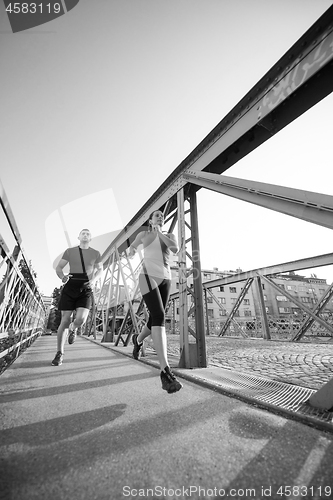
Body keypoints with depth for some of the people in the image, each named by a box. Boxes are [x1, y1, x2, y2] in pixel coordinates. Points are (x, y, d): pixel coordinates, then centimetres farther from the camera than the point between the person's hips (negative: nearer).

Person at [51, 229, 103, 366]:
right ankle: (59, 353, 19)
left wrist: (93, 280, -1)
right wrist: (62, 277, -15)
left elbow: (100, 269, 19)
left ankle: (73, 329, 22)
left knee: (81, 319, -18)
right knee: (65, 321, -1)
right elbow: (58, 268, 8)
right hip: (70, 288, 1)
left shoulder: (95, 253, 7)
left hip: (85, 290, 0)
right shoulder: (70, 251, 7)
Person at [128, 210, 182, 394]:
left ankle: (138, 339, 45)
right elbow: (133, 246, 31)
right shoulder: (143, 234, 15)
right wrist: (131, 250, 7)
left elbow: (175, 248, -4)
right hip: (148, 277, -4)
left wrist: (160, 233, -2)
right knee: (159, 316, -26)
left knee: (155, 320, 10)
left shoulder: (169, 235, 17)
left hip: (165, 279, 4)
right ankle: (165, 371, -31)